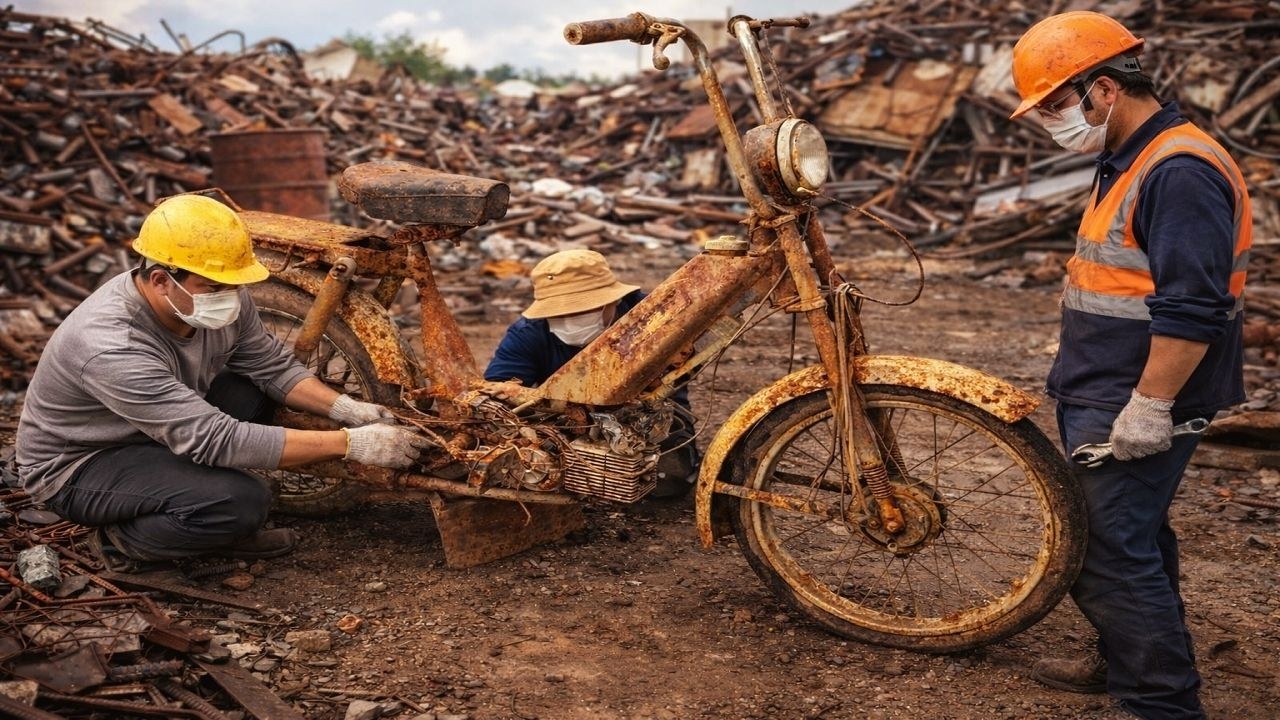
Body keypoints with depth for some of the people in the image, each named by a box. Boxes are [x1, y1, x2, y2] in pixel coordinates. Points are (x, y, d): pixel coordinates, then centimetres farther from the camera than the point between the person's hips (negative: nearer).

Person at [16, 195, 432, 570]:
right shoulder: (112, 348, -37)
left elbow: (273, 366, -1)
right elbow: (217, 440, -39)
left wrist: (348, 410, -19)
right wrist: (351, 444, -39)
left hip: (157, 438, 8)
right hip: (76, 467, -8)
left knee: (254, 389, -10)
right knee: (240, 501, -29)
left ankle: (222, 526, 0)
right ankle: (126, 539, -1)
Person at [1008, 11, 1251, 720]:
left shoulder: (1179, 170, -20)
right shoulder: (1129, 162, 14)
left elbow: (1192, 309, -26)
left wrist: (1149, 408, -23)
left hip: (1136, 409, -10)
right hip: (1100, 399, 10)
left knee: (1110, 554, -6)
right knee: (1131, 538, 21)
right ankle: (1128, 661, 36)